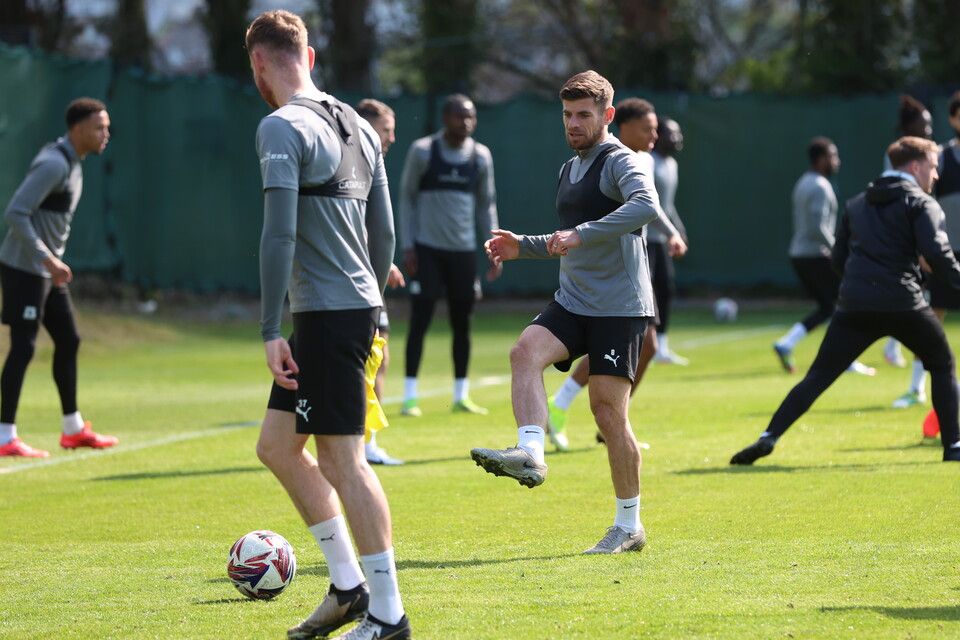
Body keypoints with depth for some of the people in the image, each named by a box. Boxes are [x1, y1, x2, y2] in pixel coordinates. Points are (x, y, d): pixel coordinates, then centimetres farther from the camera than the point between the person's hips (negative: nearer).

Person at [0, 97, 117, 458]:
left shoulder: (72, 164, 12)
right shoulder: (53, 164, -19)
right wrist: (47, 259, -26)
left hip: (46, 269, 10)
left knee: (68, 342, 14)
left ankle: (73, 430, 24)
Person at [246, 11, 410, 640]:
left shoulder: (283, 128, -11)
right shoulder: (358, 126, 15)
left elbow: (279, 233, -19)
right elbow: (384, 230, 18)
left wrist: (271, 331, -17)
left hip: (326, 314, -9)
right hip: (358, 307, 9)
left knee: (343, 463, -5)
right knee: (277, 445, 16)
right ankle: (348, 586, 18)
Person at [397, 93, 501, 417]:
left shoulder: (481, 156, 5)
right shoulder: (422, 151, -4)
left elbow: (487, 204, 13)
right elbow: (406, 198, 2)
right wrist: (407, 246, -4)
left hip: (464, 250, 3)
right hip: (427, 250, -3)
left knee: (462, 323, 5)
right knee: (420, 320, -6)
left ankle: (461, 395, 12)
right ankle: (410, 396, -1)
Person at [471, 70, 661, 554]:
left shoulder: (621, 162, -7)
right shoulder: (569, 169, 20)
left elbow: (646, 206, -30)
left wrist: (582, 233, -33)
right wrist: (523, 246, 16)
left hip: (620, 306, -7)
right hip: (572, 302, 7)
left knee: (608, 408, -6)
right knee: (526, 350, -22)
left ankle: (629, 526, 5)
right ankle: (529, 455, -33)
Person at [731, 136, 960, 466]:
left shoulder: (857, 204, 20)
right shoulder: (921, 203, 2)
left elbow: (839, 259, 19)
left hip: (854, 306, 4)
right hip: (903, 304, -4)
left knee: (818, 375, 4)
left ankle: (769, 437, -9)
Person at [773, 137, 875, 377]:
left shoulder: (803, 184, 15)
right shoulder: (820, 187, -15)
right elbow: (819, 228, -23)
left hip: (798, 255, 9)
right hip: (817, 256, -9)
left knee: (826, 308, 14)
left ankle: (786, 344, 0)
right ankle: (849, 361, 4)